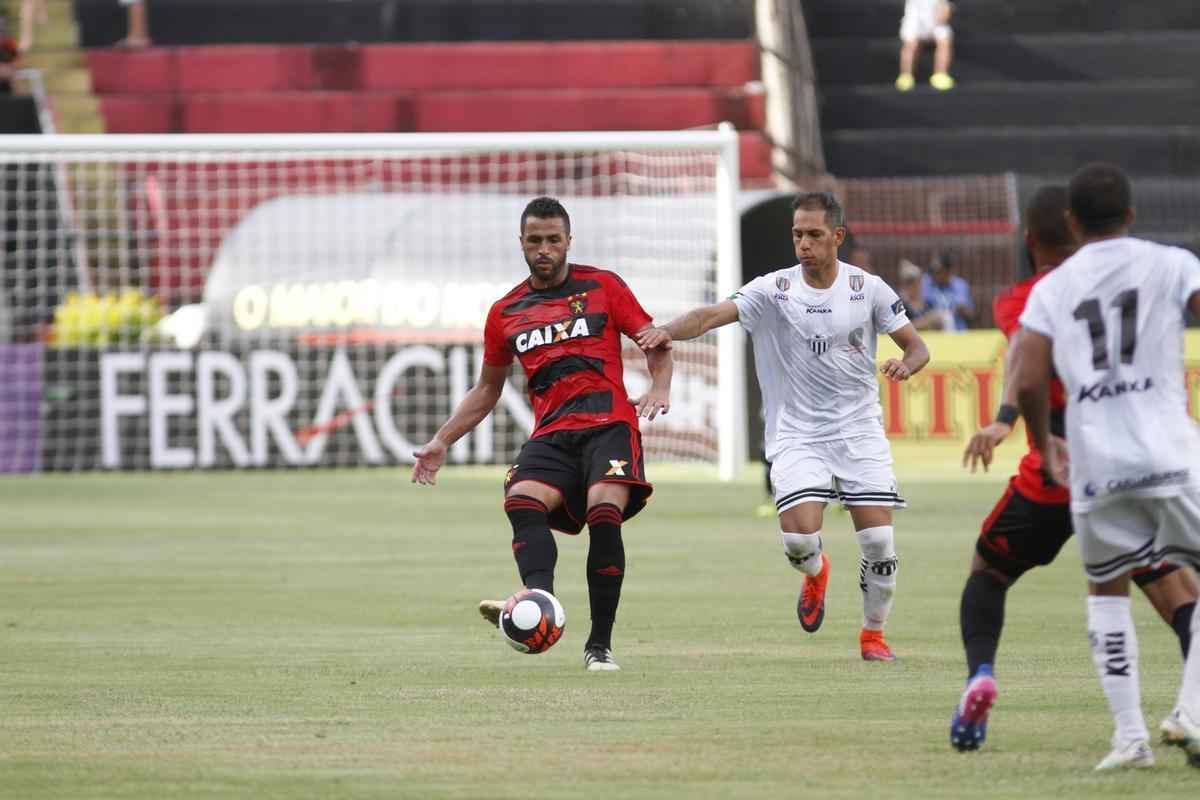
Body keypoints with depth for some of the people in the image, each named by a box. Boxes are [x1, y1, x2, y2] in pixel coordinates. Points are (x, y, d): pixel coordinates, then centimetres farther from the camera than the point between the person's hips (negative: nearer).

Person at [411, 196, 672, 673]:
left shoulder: (602, 287, 9)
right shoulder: (506, 313, 18)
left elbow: (654, 343, 11)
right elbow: (487, 390, 28)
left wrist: (659, 388, -9)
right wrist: (442, 441, 21)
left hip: (608, 423, -3)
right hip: (552, 434, 3)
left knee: (605, 512, -25)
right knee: (521, 500, -28)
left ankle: (600, 645, -19)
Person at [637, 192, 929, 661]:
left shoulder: (868, 288, -1)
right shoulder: (774, 289, -5)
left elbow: (917, 347, 6)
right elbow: (714, 315, -18)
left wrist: (906, 364, -18)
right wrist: (669, 331, -37)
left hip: (859, 432, 1)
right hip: (797, 435, -1)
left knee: (879, 541, -9)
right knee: (799, 533, -20)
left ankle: (873, 634, 16)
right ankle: (816, 573, 18)